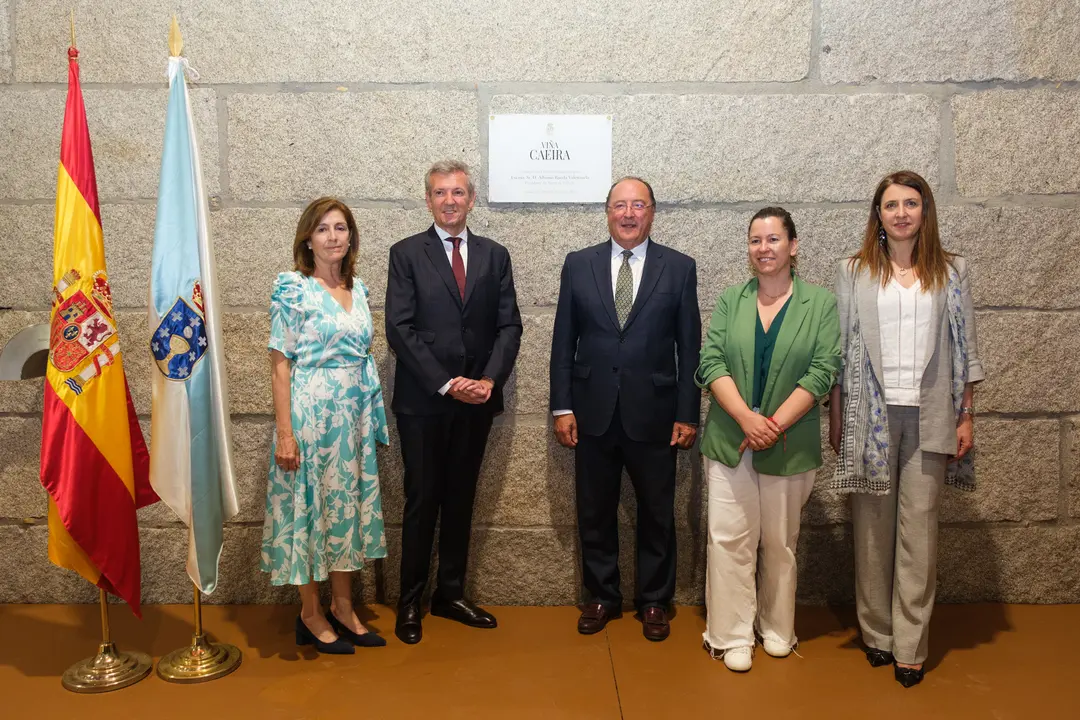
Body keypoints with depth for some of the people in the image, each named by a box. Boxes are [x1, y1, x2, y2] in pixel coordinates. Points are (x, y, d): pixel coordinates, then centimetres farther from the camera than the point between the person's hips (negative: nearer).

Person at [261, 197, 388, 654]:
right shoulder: (293, 288, -8)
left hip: (354, 414, 6)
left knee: (348, 504, 12)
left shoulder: (357, 289, 10)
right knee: (310, 504, 4)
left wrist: (371, 417, 10)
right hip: (310, 411, -6)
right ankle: (311, 615, 19)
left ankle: (343, 608, 25)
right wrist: (284, 432, -16)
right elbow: (280, 363, -11)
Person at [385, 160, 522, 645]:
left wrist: (490, 379, -11)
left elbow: (509, 326, 5)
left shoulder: (494, 256, 9)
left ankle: (451, 594, 24)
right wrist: (446, 383, -15)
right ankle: (410, 601, 17)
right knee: (422, 500, 4)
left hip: (476, 399, 3)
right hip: (422, 400, -3)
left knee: (460, 499, 12)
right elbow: (399, 329, -8)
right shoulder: (406, 254, 0)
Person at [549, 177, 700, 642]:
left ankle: (654, 602, 28)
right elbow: (563, 342, 4)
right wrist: (562, 407, -2)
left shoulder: (679, 268, 1)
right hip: (593, 412, 1)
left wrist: (688, 414, -3)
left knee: (657, 514, 10)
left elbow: (689, 347, 0)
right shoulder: (578, 265, 4)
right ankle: (602, 597, 29)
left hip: (653, 413, -1)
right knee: (595, 513, 12)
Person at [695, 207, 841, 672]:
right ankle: (732, 636, 12)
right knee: (730, 538, 1)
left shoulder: (821, 305, 1)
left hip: (790, 445, -1)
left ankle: (777, 629, 27)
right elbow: (712, 362, -3)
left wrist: (775, 424, -15)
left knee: (780, 542, 10)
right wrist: (747, 418, -17)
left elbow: (823, 372, -7)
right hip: (730, 441, 1)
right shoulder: (729, 301, 6)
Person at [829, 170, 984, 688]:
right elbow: (837, 349, 5)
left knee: (919, 527, 1)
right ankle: (876, 633, 18)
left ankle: (910, 646, 9)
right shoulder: (854, 272, 5)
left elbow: (964, 348, 8)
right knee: (873, 524, 6)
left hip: (928, 417, 0)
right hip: (870, 414, 0)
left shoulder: (950, 272, 7)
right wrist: (836, 417, 2)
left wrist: (966, 417, 3)